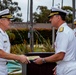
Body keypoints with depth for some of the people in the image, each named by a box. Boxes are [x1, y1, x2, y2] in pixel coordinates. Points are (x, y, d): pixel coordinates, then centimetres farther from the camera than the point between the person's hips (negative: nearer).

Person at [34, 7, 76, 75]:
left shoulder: (62, 31, -18)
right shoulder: (66, 30, 12)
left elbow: (60, 55, -22)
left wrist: (43, 60, -11)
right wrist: (58, 67, 18)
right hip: (70, 69, 9)